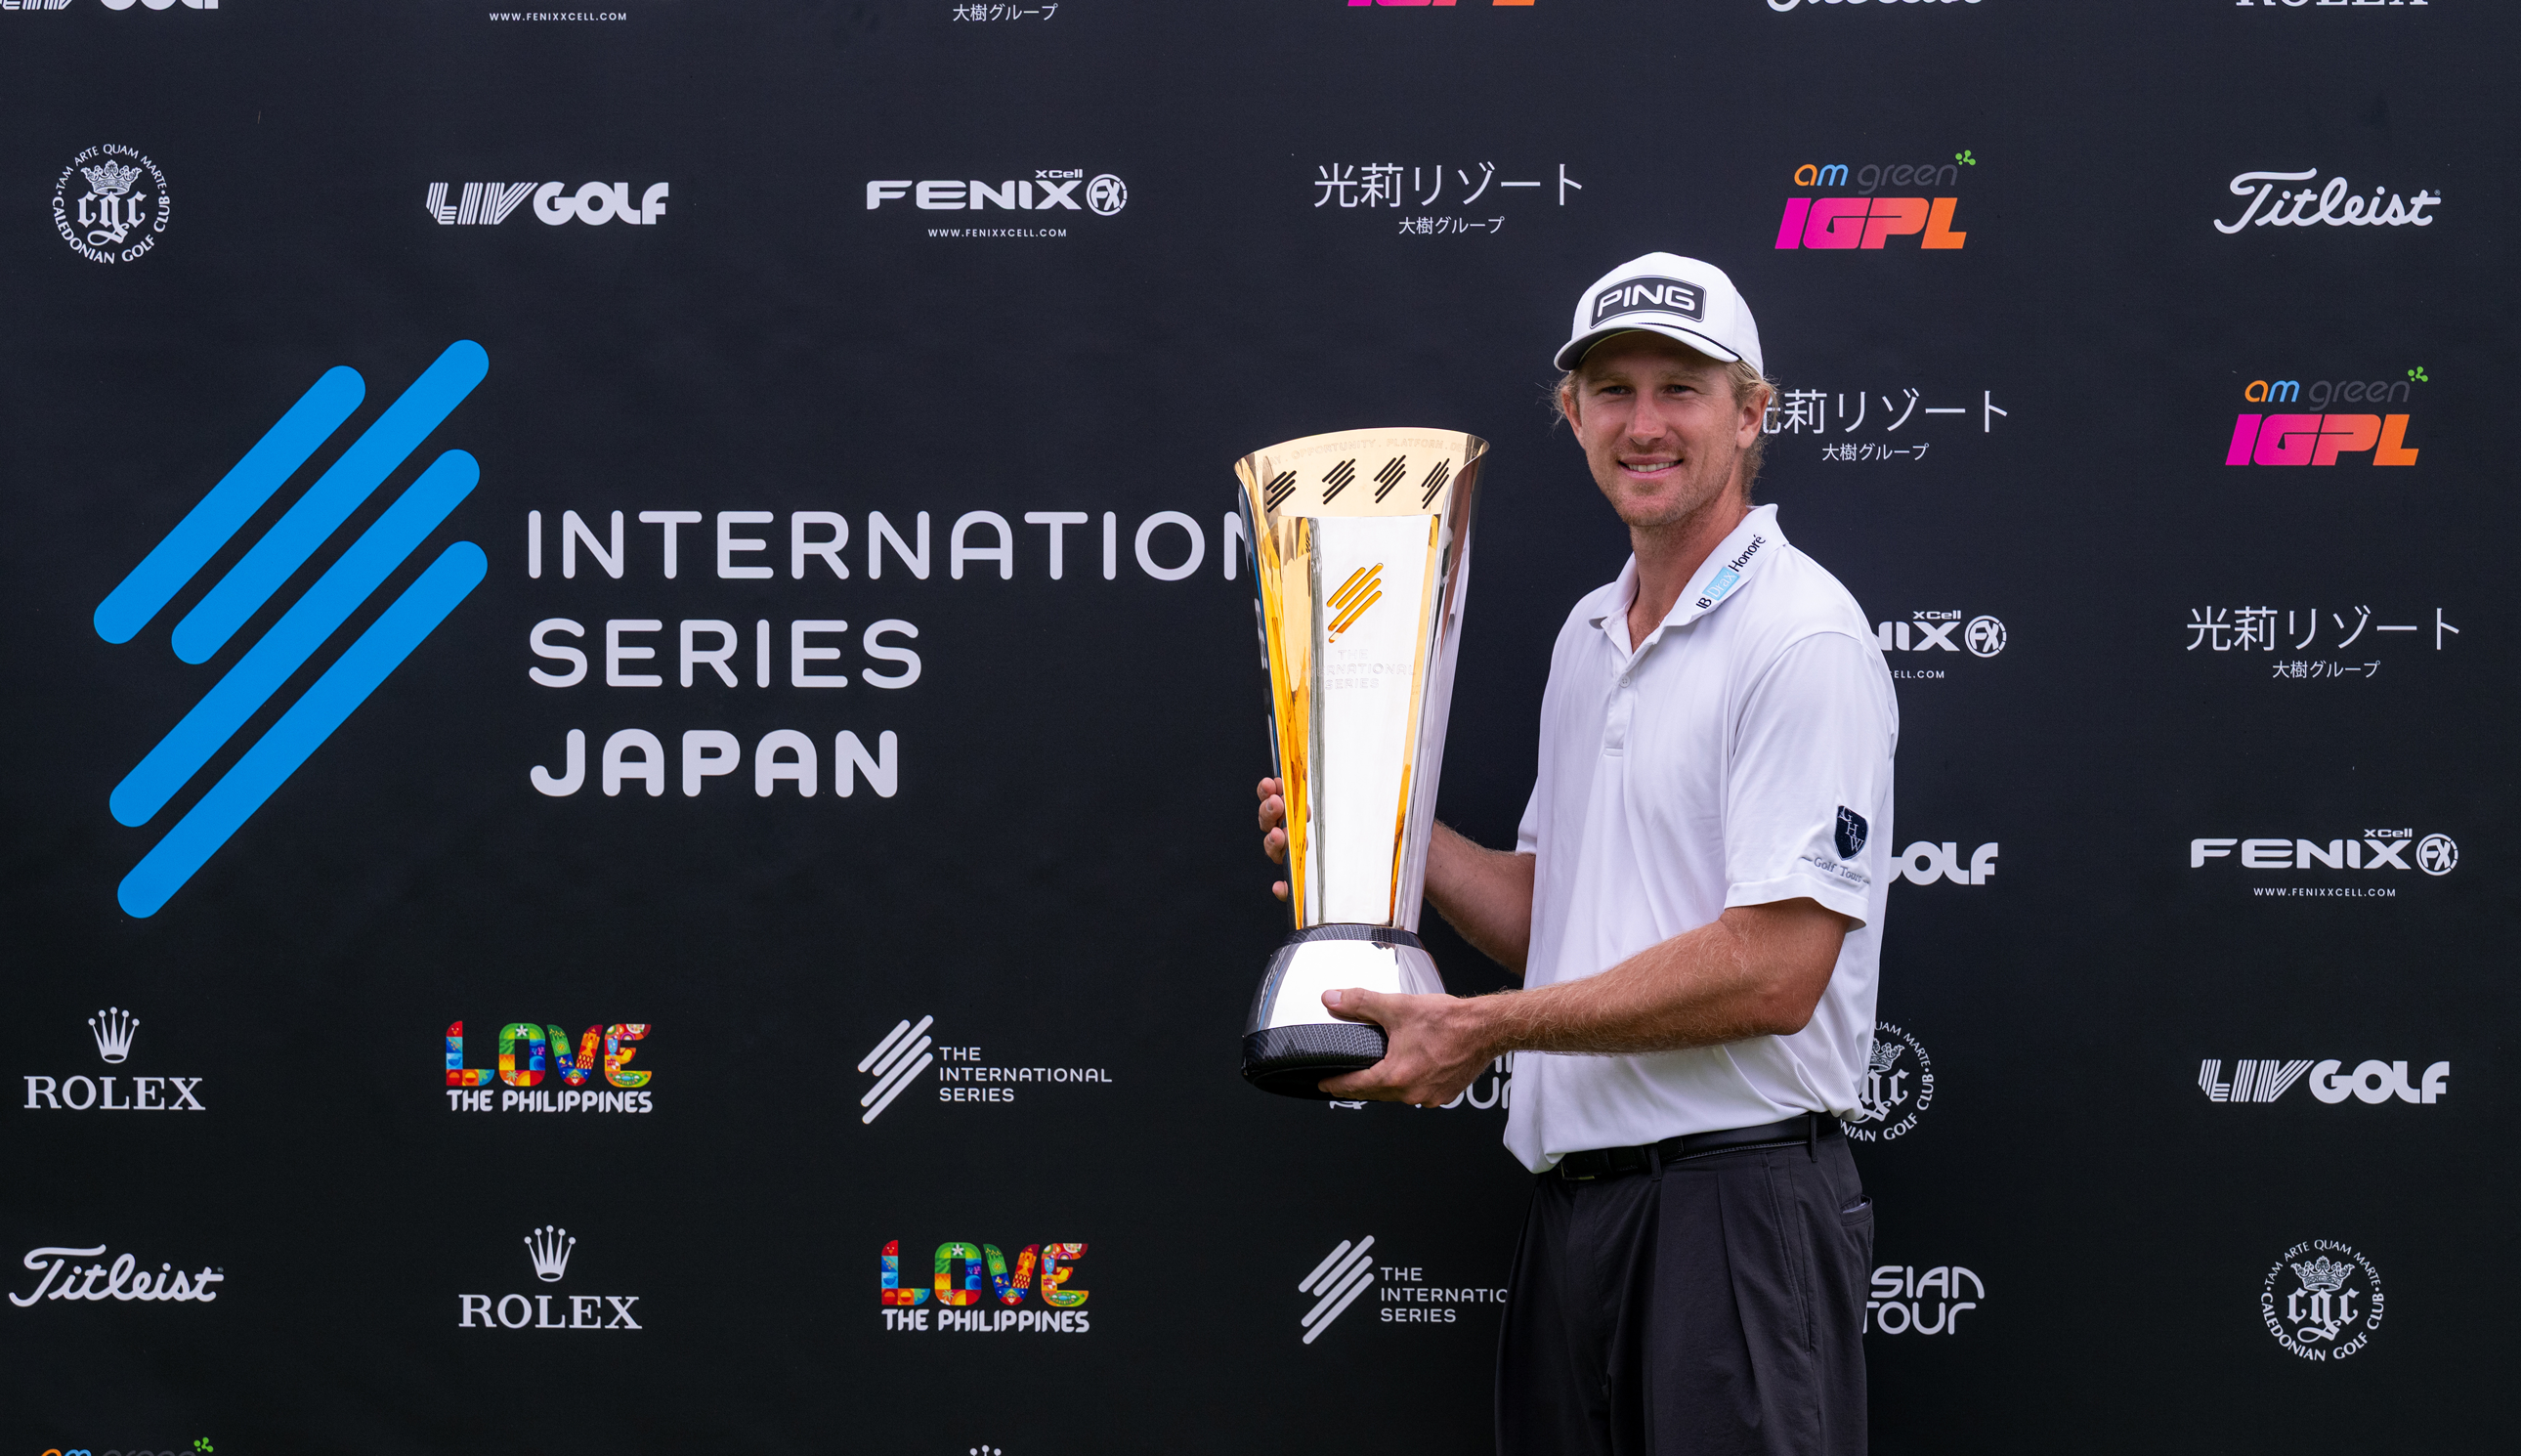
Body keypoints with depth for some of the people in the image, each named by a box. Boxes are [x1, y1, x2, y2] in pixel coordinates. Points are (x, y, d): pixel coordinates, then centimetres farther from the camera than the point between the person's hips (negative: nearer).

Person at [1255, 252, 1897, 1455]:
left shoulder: (1802, 637, -11)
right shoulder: (1588, 635, 17)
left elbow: (1772, 974, -19)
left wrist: (1486, 1028, -15)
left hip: (1734, 1195, -8)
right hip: (1575, 1201, 8)